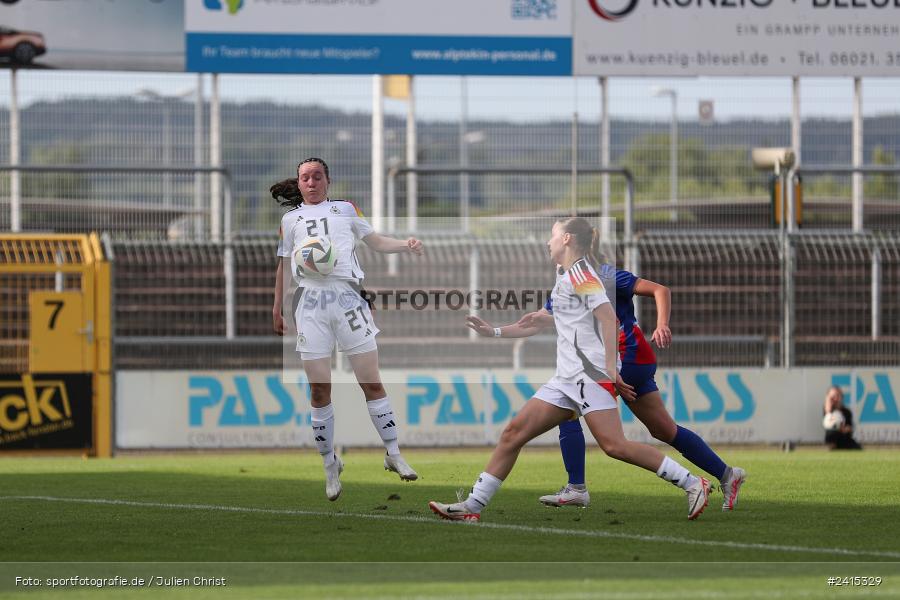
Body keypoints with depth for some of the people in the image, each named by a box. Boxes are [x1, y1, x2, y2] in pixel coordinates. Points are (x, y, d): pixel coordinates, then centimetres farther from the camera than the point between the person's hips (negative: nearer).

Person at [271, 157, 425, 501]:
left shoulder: (346, 209, 15)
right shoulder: (290, 219, 18)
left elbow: (376, 242, 14)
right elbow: (283, 266, 22)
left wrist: (406, 245, -4)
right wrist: (277, 308, 17)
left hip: (346, 297, -1)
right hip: (309, 302, 1)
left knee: (372, 383, -4)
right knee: (320, 391, -1)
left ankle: (393, 454, 4)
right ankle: (330, 465, 7)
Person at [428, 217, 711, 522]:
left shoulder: (579, 272, -5)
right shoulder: (565, 278, 23)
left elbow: (608, 318, -16)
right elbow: (538, 323, 36)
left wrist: (611, 366, -23)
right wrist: (494, 332, 33)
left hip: (592, 372, -10)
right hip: (567, 378, 10)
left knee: (614, 445, -20)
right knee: (514, 433, 4)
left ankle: (693, 484, -14)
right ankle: (472, 506, 4)